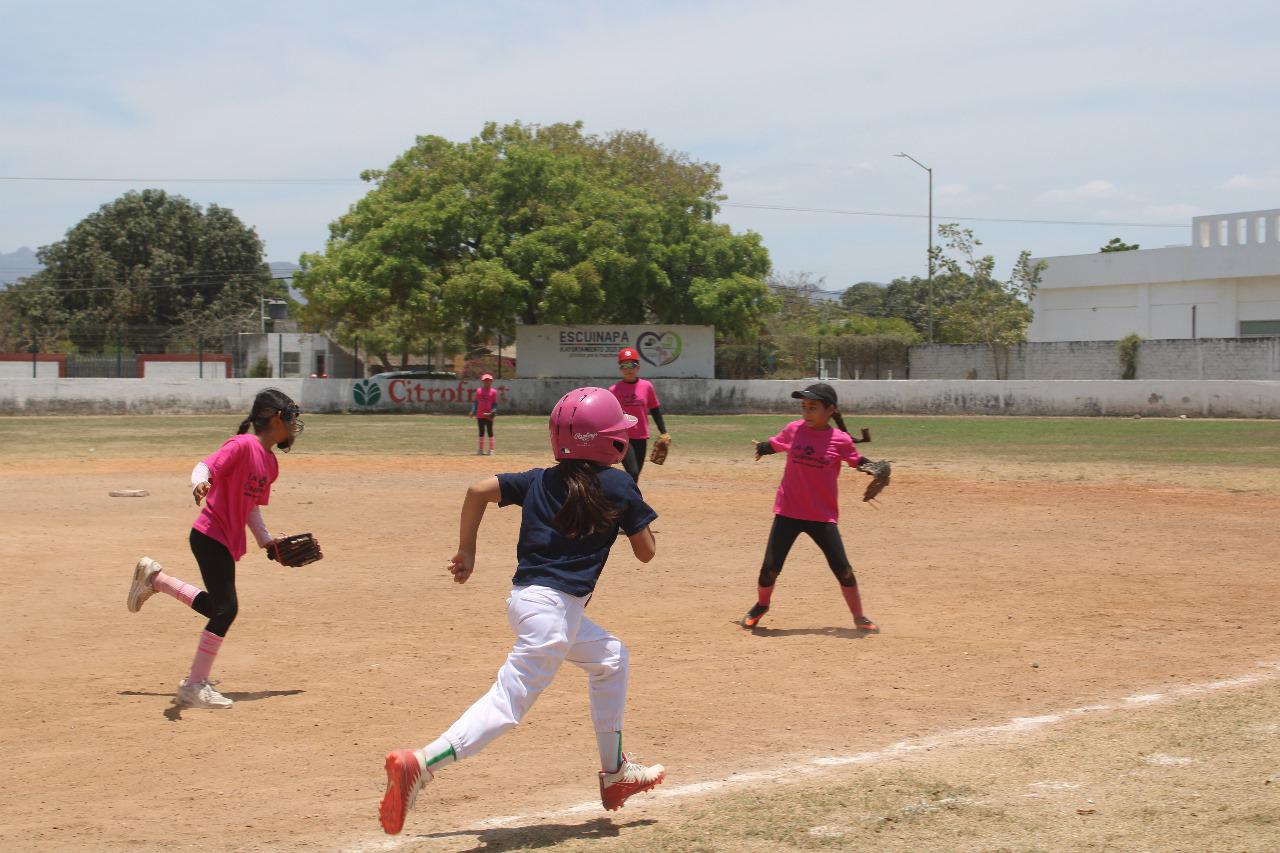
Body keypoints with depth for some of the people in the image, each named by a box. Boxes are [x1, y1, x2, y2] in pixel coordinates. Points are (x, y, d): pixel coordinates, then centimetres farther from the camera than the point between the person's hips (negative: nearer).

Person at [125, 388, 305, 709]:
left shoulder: (270, 463, 12)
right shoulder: (243, 445, -15)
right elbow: (205, 466, -27)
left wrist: (267, 541, 20)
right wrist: (200, 482, -48)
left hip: (229, 541, 9)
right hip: (210, 535, -9)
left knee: (215, 607, 19)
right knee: (225, 609, -13)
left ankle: (154, 577, 36)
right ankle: (195, 686, -6)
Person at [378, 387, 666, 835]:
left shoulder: (539, 480, 11)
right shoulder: (620, 487, -2)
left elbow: (479, 490, 1)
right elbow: (646, 552, 4)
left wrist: (466, 551, 8)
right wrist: (636, 515, 23)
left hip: (529, 597, 8)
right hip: (553, 607, -8)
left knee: (609, 657, 28)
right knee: (508, 702, -12)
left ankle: (615, 773, 33)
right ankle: (419, 764, -31)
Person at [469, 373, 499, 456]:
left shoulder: (493, 392, 0)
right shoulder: (478, 391, 9)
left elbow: (495, 404, -1)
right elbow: (475, 402, 12)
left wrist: (492, 413, -15)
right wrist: (473, 411, 1)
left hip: (488, 415, -3)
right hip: (480, 415, 3)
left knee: (490, 432, 1)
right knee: (481, 432, 9)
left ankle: (491, 450, 6)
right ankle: (480, 450, 14)